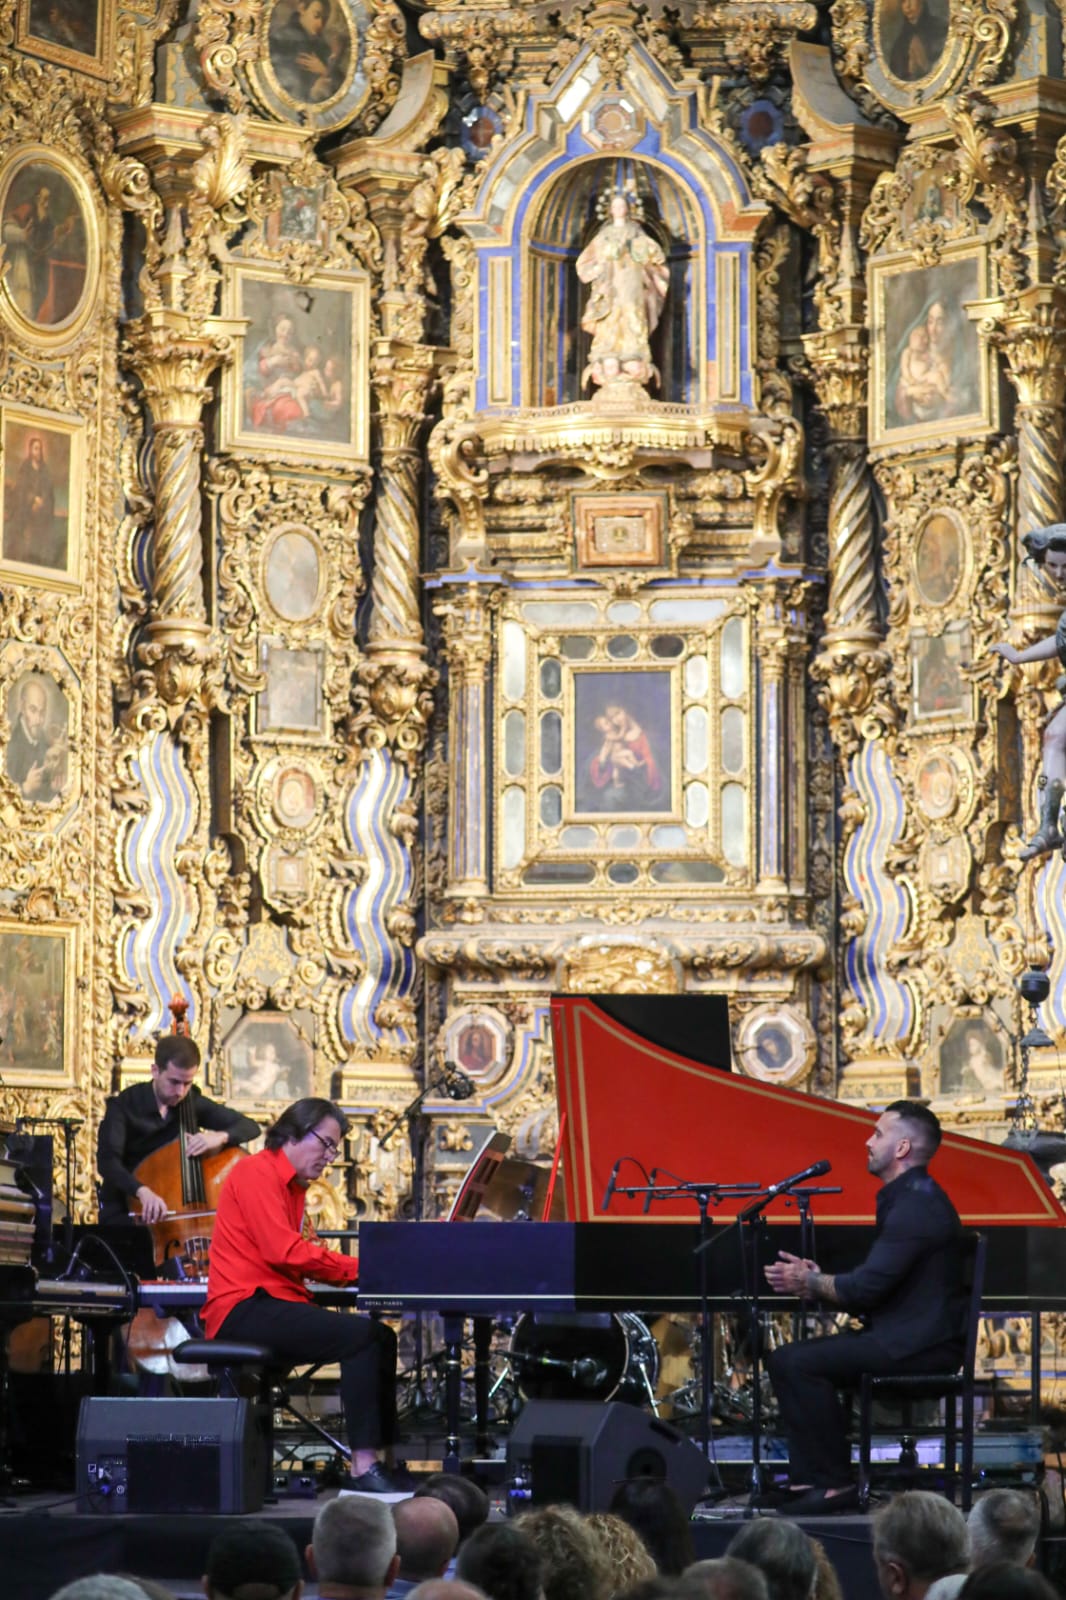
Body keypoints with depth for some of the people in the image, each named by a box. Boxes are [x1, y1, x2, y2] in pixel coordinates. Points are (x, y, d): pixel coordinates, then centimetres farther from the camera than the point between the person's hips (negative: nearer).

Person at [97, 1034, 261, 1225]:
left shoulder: (193, 1103, 4)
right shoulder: (124, 1105, -10)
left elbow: (250, 1127, 5)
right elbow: (107, 1161, -25)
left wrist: (220, 1137, -19)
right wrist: (142, 1191, -45)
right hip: (125, 1214, -4)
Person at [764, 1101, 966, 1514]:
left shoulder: (916, 1205, -18)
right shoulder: (908, 1198, 17)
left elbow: (867, 1287, -21)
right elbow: (873, 1281, 19)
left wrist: (809, 1283, -5)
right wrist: (814, 1277, 5)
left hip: (920, 1344, -11)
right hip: (905, 1335, 11)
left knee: (799, 1364, -21)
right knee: (785, 1359, 5)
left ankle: (836, 1484, -14)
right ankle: (808, 1478, 2)